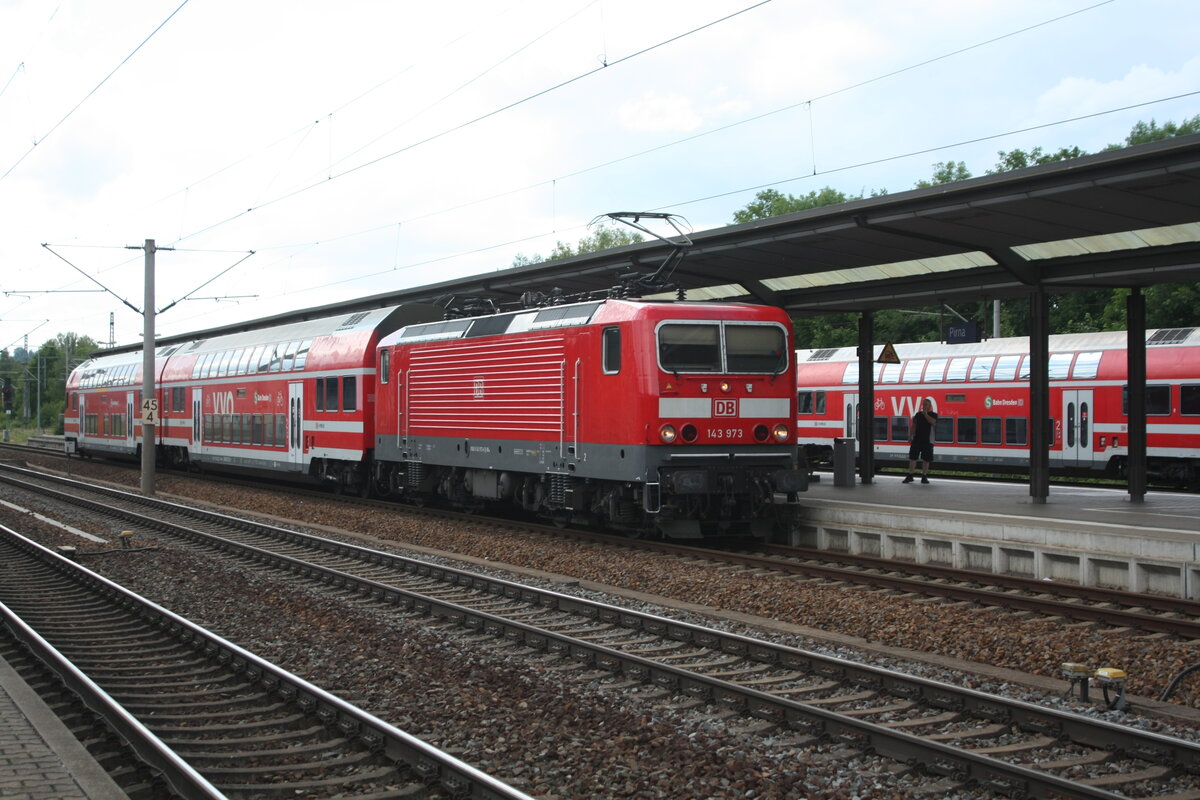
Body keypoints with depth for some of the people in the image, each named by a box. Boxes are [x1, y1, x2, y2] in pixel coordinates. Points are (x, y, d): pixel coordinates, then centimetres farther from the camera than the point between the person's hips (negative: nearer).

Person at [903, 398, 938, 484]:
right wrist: (910, 436, 8)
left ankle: (924, 477, 9)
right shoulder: (918, 414, 13)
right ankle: (909, 476, 5)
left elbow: (932, 421, -18)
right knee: (912, 458, 0)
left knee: (926, 459, 1)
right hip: (916, 440, 3)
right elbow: (913, 426, 15)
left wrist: (925, 414, -16)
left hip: (927, 441, -3)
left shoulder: (933, 414, 3)